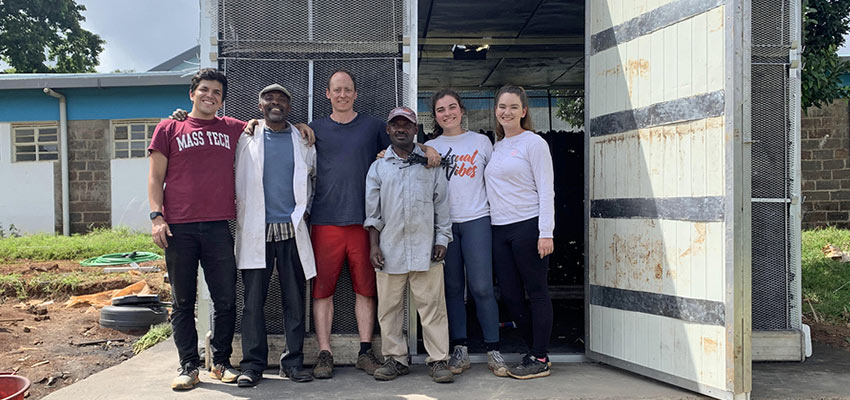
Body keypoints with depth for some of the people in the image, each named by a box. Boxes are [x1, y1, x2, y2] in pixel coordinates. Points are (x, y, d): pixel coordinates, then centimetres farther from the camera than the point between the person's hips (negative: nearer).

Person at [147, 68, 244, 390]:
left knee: (225, 300, 4)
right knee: (183, 303, 5)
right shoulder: (169, 128, 10)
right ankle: (188, 366, 16)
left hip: (218, 227, 1)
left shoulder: (233, 129, 13)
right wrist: (156, 216, -5)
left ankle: (221, 362, 19)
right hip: (179, 229, -1)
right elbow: (155, 177, 6)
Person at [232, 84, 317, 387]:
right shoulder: (246, 138, 9)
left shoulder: (303, 140, 12)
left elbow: (315, 176, 23)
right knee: (253, 299, 0)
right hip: (255, 229, -1)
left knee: (294, 299, 3)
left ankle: (293, 362, 12)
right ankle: (252, 364, 9)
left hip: (292, 229, 1)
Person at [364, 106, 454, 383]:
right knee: (389, 306, 5)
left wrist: (442, 240, 2)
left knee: (432, 304, -1)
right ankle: (395, 359, 17)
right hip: (390, 248, 1)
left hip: (425, 248, -1)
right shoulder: (378, 166, 12)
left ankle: (438, 360, 8)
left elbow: (441, 204, 10)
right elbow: (372, 210, 10)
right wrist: (373, 245, 1)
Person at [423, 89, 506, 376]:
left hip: (476, 220, -1)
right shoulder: (429, 148, 11)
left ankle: (493, 350, 5)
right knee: (453, 287, 5)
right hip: (443, 221, 2)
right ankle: (460, 349, 14)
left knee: (481, 287, -6)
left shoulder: (481, 141, 9)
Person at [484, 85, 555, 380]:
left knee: (536, 292, 1)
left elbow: (546, 190, -8)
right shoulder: (496, 146, 17)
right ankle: (536, 350, 24)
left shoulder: (534, 143, -3)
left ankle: (540, 360, 11)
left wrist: (546, 233, -15)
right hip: (499, 230, 7)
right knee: (509, 295, 8)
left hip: (528, 226, -7)